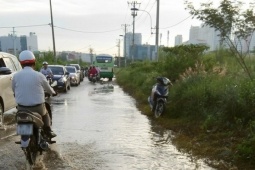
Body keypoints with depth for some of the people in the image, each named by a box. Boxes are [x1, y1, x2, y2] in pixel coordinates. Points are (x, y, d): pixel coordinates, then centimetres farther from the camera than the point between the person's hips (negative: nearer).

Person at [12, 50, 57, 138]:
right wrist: (53, 92, 28)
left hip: (21, 108, 2)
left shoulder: (16, 76, -5)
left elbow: (13, 90, 11)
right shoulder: (39, 75, -11)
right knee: (45, 113, 30)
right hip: (37, 108, -1)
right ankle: (48, 131, 24)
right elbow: (48, 88, 5)